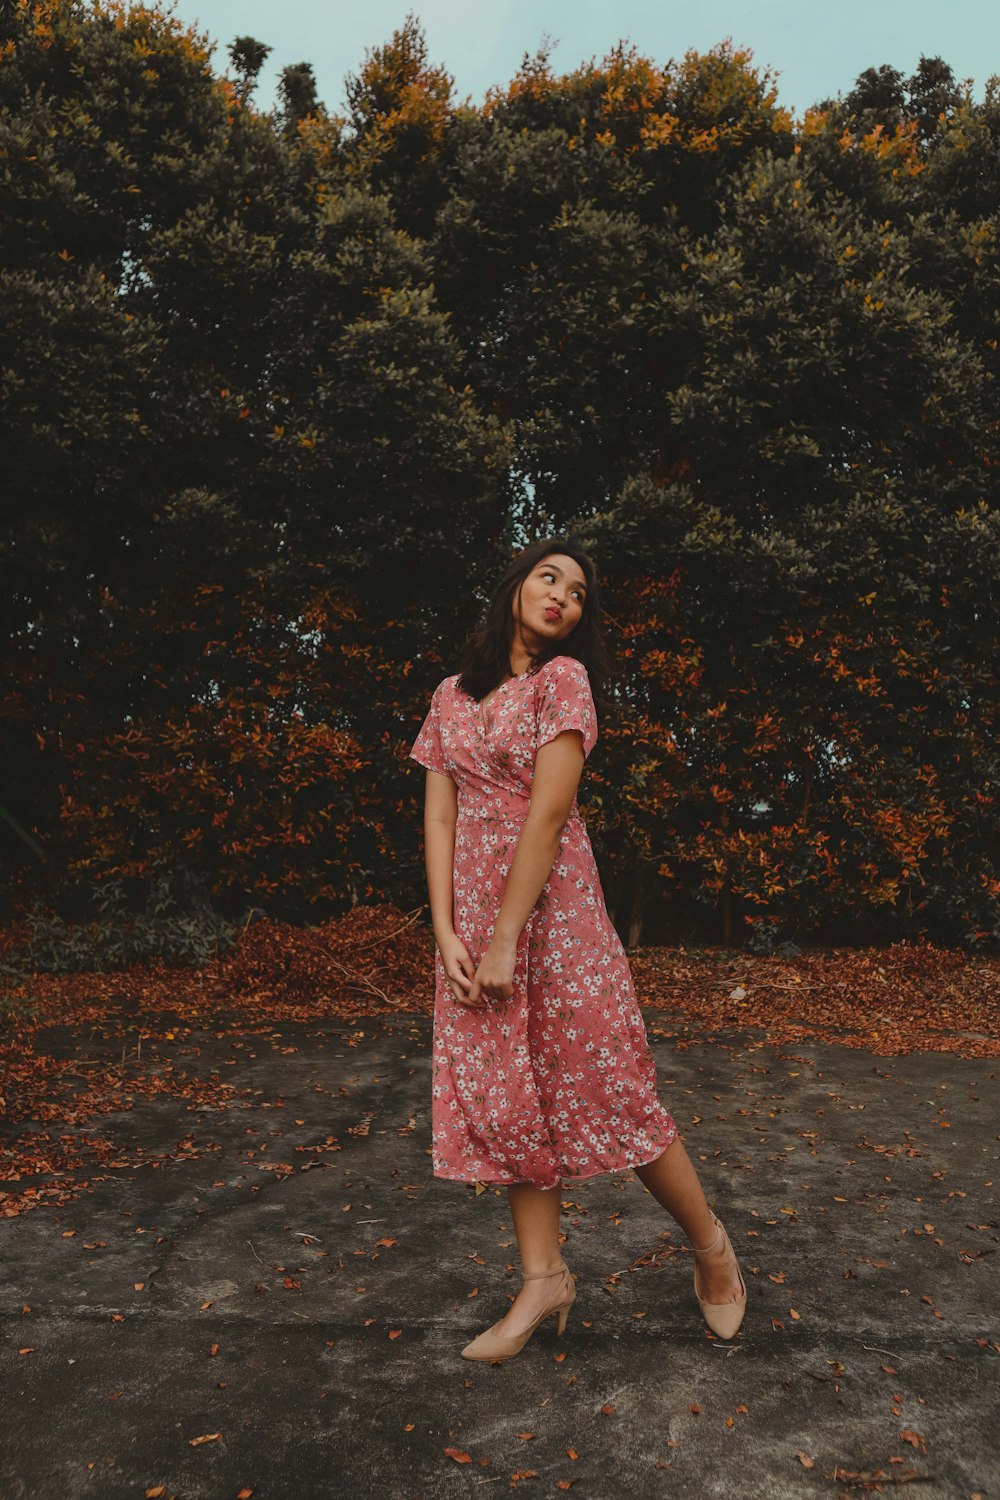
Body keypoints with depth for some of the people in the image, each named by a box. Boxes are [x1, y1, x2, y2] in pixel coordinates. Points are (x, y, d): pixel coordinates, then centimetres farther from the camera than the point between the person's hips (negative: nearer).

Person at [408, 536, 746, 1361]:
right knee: (503, 1094, 8)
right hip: (470, 904, 5)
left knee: (606, 1084, 1)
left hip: (552, 901, -5)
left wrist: (506, 940, -17)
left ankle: (712, 1243, 24)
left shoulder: (563, 679, -5)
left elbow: (549, 811, -14)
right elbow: (440, 814, 4)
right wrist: (446, 934, -6)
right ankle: (544, 1277, 23)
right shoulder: (452, 696, 10)